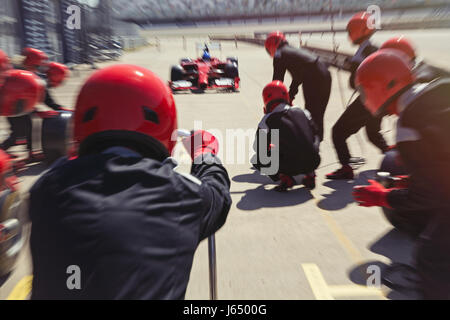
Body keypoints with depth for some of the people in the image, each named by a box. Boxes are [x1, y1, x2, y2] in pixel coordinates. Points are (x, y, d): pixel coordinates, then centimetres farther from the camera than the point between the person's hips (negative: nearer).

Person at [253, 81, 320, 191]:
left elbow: (258, 148, 4)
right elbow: (316, 136, 21)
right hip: (313, 163, 5)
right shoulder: (302, 112, 11)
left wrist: (271, 149, 25)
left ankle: (288, 179, -1)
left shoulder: (267, 120, -1)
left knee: (256, 160, 13)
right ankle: (309, 175, 16)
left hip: (291, 166, -4)